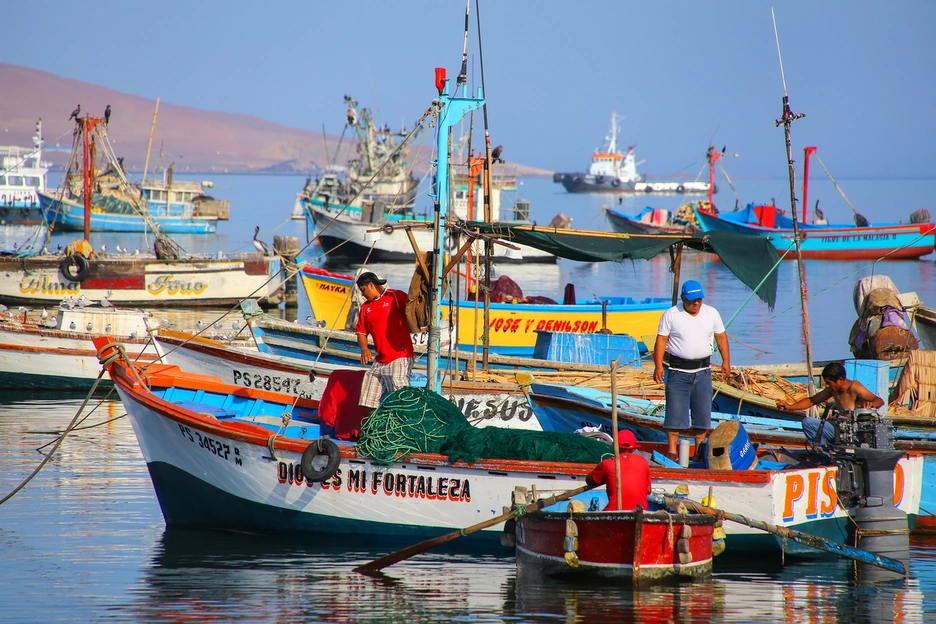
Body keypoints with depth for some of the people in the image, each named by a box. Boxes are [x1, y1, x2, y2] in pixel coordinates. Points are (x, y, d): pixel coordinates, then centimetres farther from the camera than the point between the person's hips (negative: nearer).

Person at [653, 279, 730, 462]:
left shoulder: (712, 314, 7)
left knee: (703, 411, 4)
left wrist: (726, 361, 9)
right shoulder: (671, 315, -3)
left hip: (702, 371, 3)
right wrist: (658, 366, -10)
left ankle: (700, 450, 13)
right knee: (675, 411, -4)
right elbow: (661, 340, -3)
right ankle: (672, 450, 2)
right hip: (678, 370, -3)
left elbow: (721, 337, 14)